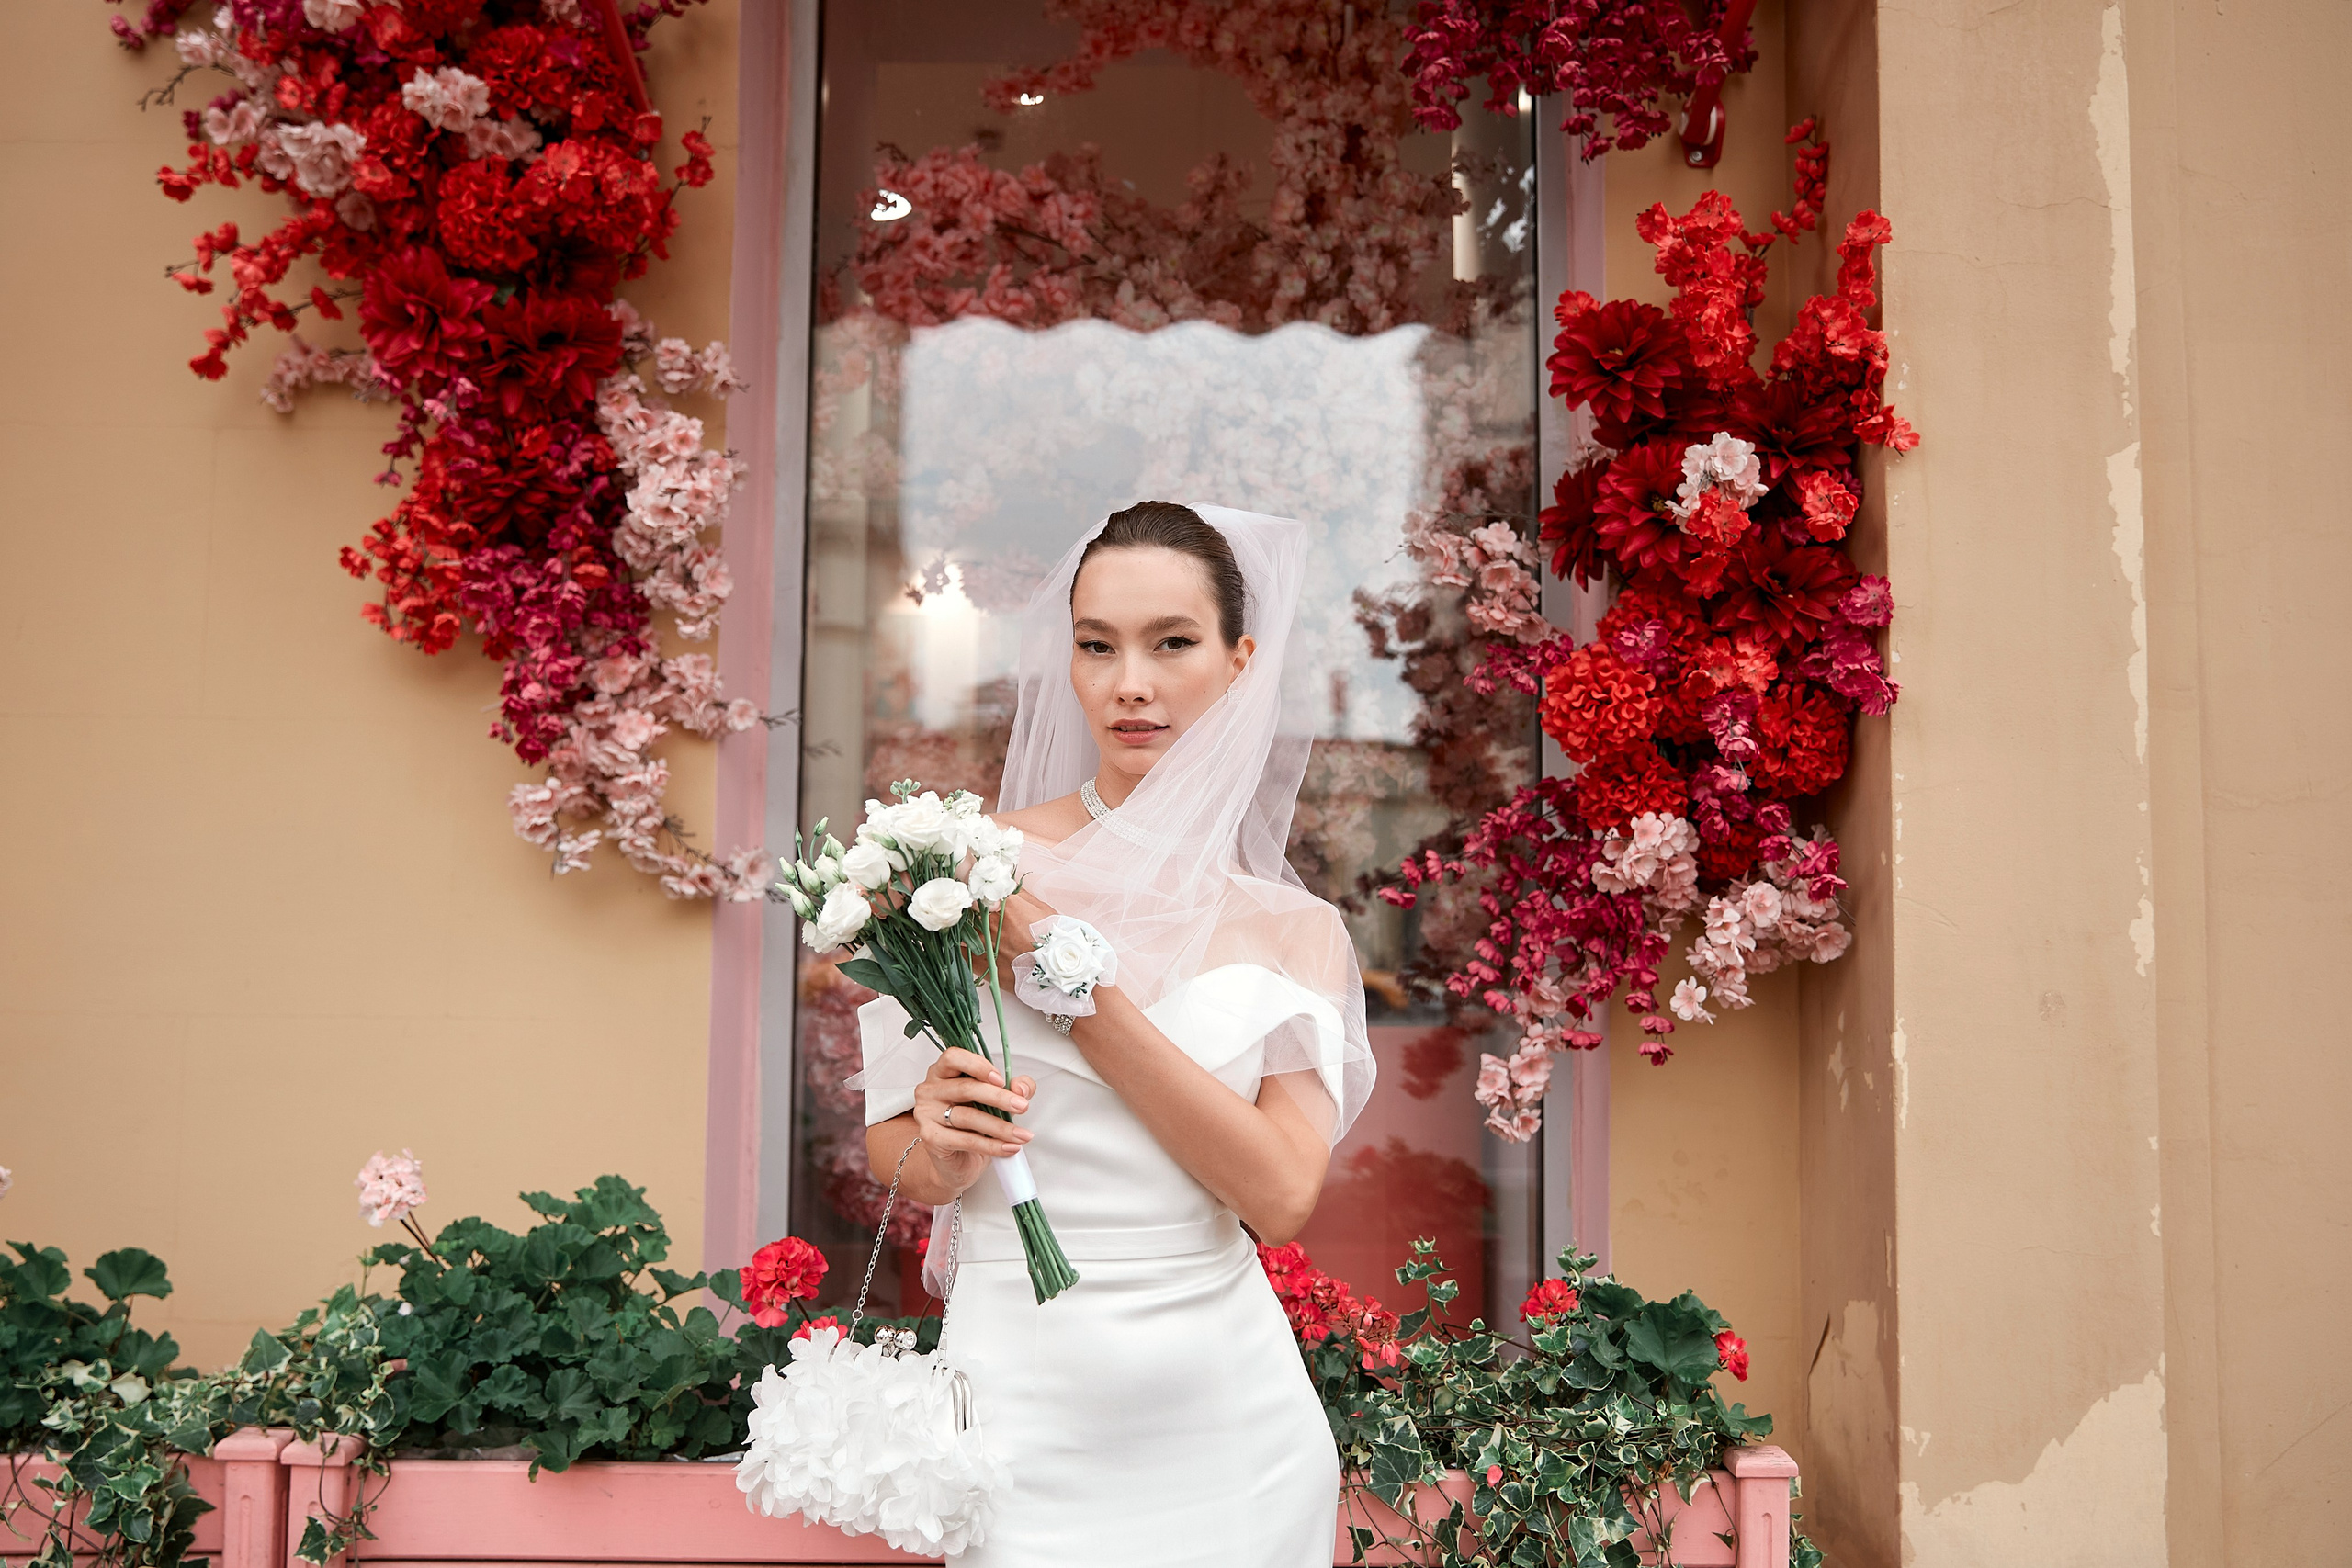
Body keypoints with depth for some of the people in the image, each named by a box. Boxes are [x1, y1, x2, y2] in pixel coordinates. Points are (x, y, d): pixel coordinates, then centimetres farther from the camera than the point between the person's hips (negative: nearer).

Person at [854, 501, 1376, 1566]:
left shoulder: (1298, 930, 1)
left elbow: (1283, 1195, -13)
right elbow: (889, 1142, 6)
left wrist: (1077, 985, -18)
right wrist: (947, 1155, -17)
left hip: (1229, 1403, 2)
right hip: (1027, 1390, -1)